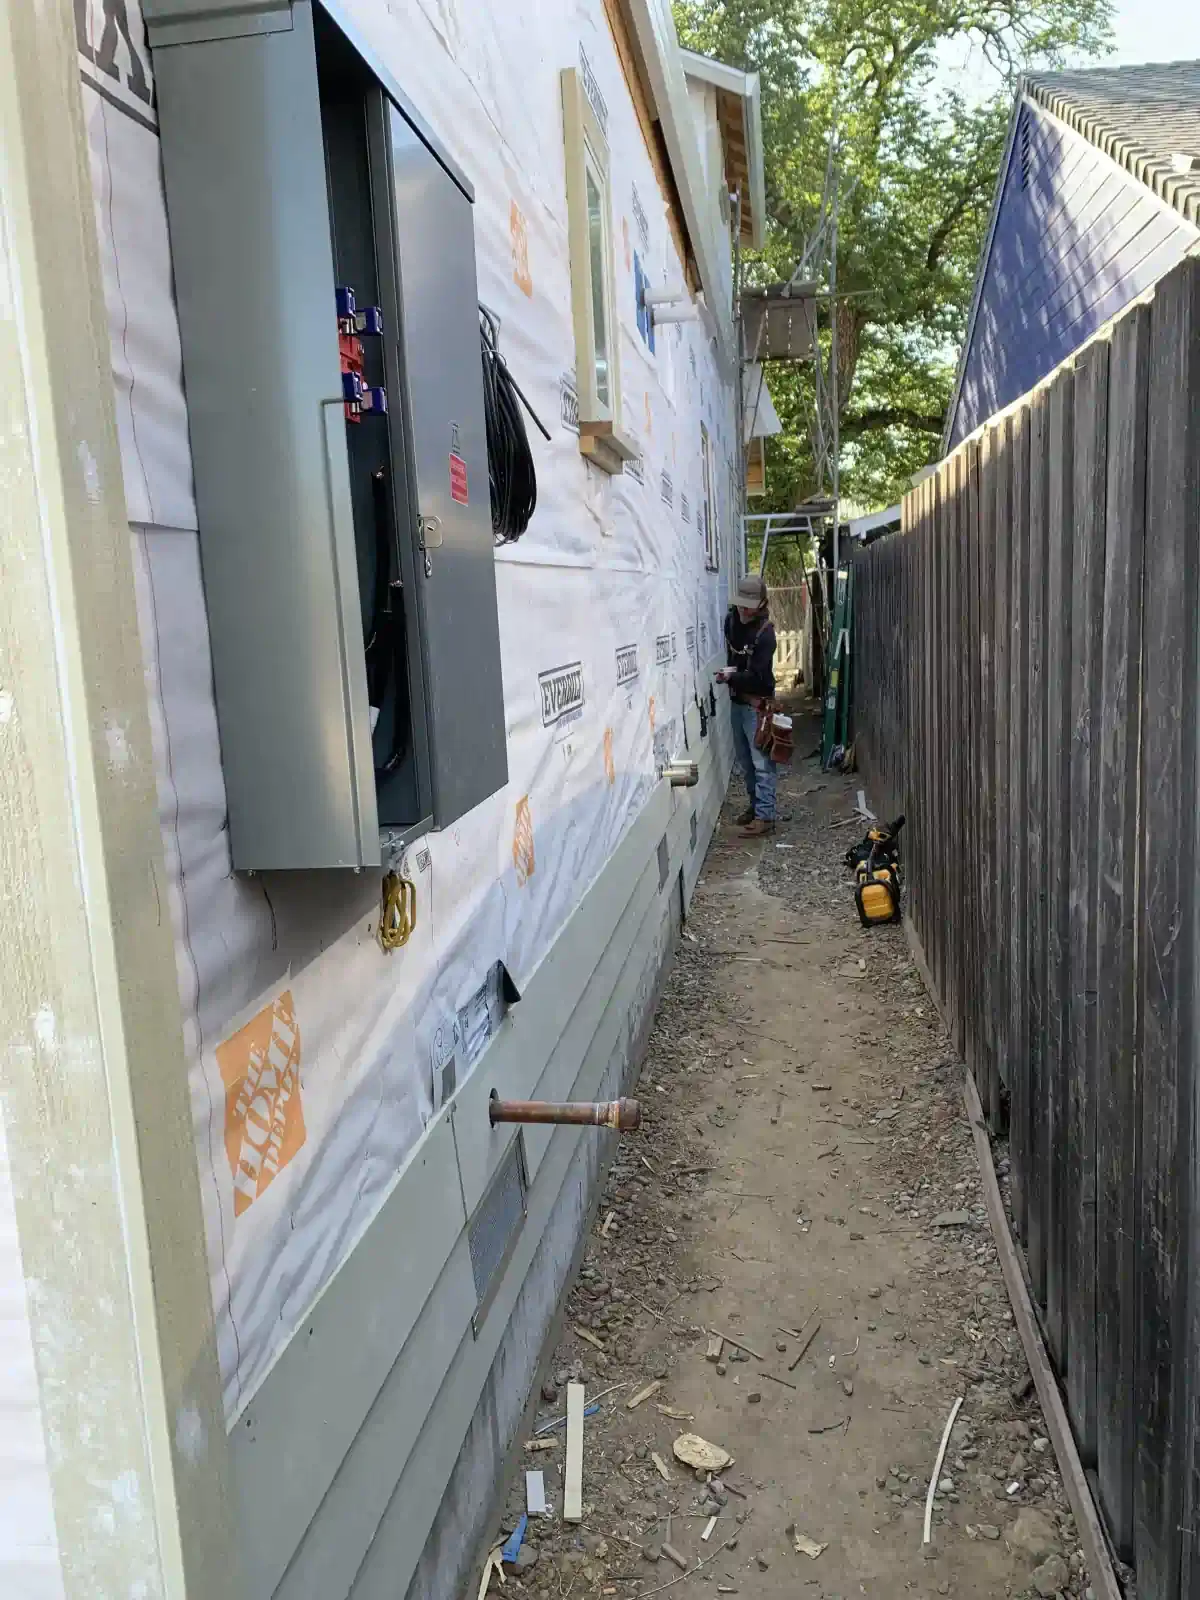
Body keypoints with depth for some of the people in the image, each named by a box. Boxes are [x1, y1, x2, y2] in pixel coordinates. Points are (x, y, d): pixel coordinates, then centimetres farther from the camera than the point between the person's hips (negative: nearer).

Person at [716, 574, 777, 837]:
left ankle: (765, 816, -3)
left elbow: (757, 676, -24)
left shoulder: (765, 632, -20)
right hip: (736, 700, 8)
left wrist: (730, 677, -31)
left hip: (756, 703, -8)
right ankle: (756, 804, 29)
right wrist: (730, 674, 9)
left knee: (761, 761, -6)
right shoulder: (732, 618, 3)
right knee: (744, 759, 16)